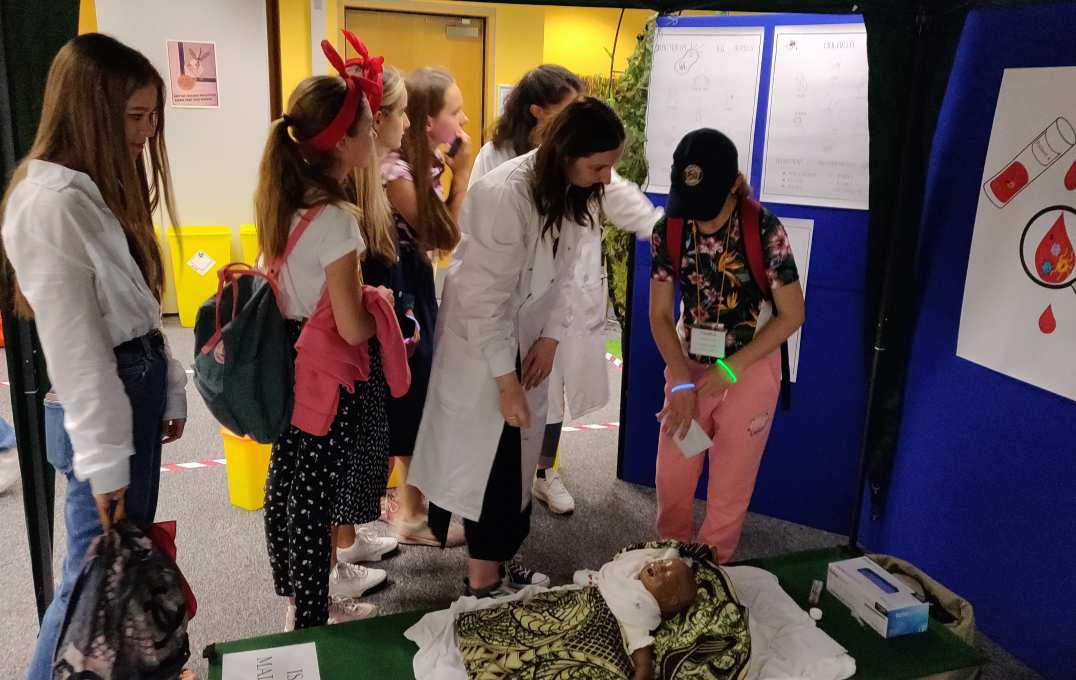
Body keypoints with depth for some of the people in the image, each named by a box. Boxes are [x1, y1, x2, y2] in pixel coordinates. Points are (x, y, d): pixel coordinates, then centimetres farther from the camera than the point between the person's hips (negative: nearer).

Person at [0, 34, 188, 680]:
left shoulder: (98, 190, 10)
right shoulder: (53, 202, -19)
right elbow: (74, 344, -20)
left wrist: (170, 390, 12)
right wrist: (102, 459, -18)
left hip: (137, 385, 9)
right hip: (101, 401, -9)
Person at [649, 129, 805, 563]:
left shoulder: (764, 230, -20)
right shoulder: (668, 230, -12)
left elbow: (792, 315, -13)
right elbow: (659, 315, -5)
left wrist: (730, 369, -17)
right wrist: (681, 382, -13)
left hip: (750, 369, -3)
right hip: (687, 364, 3)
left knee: (730, 486, 10)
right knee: (671, 477, 13)